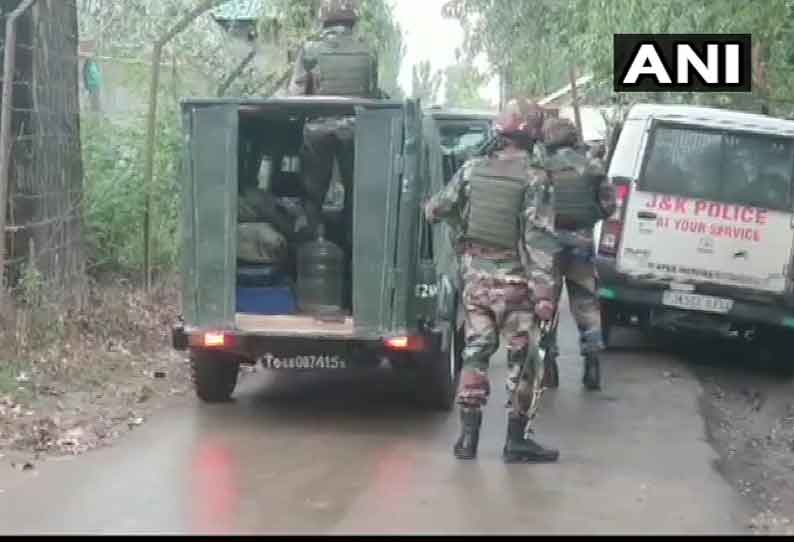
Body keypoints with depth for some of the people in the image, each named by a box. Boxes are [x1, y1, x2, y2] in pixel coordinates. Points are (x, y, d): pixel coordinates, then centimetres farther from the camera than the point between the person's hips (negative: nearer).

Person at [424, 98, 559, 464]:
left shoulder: (472, 170, 1)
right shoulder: (533, 179, -13)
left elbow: (434, 211, 8)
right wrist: (545, 291, -16)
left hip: (476, 278, 4)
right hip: (513, 283, -4)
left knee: (475, 354, 13)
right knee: (523, 361, 7)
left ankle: (468, 437, 12)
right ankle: (516, 441, 10)